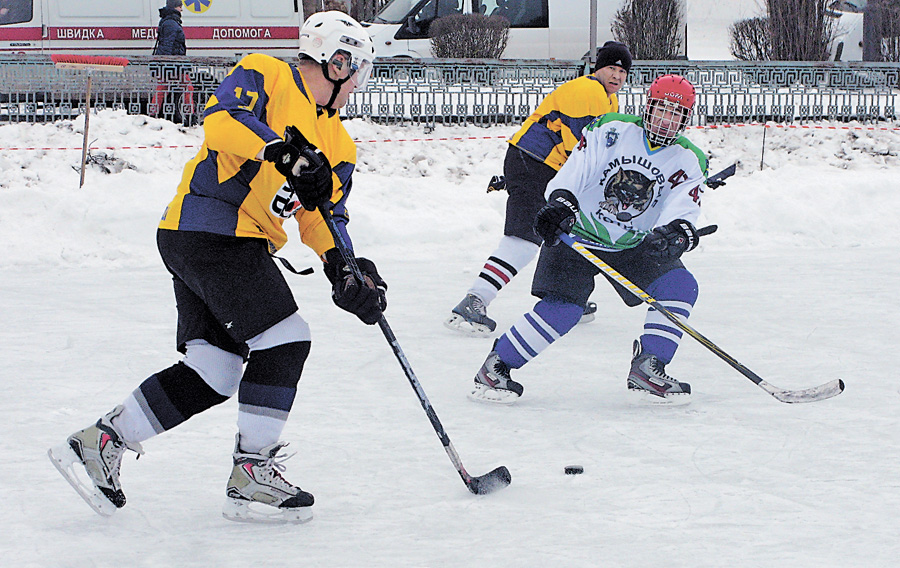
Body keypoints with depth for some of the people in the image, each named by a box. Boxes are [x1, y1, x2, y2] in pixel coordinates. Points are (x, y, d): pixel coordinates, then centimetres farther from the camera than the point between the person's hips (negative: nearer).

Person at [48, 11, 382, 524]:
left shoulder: (337, 143, 19)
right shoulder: (264, 76, -3)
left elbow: (324, 218, 13)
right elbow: (222, 120, -20)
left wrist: (347, 272, -5)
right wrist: (283, 150, -31)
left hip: (241, 246, 9)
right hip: (209, 226, -9)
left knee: (214, 373, 5)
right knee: (284, 340, -12)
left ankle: (98, 443, 13)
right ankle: (252, 473, -6)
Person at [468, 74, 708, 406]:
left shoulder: (688, 161, -4)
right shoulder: (611, 131, -9)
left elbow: (684, 207, -20)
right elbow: (575, 171, -17)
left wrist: (678, 231, -42)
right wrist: (561, 202, -37)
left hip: (635, 245, 4)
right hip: (578, 234, -4)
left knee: (680, 286, -18)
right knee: (562, 308, -21)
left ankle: (646, 370, -10)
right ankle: (496, 367, -4)